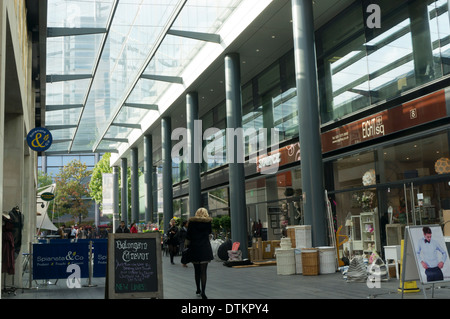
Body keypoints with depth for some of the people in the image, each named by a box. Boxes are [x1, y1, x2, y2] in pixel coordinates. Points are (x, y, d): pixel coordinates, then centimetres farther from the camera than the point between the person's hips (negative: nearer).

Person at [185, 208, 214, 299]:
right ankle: (203, 292, -14)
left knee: (197, 271, 15)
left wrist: (187, 245, 12)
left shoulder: (192, 221, 1)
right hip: (205, 248, -1)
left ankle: (198, 290, 26)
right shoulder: (208, 221, 0)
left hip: (194, 248, 1)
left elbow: (188, 236, 2)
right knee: (203, 271, -4)